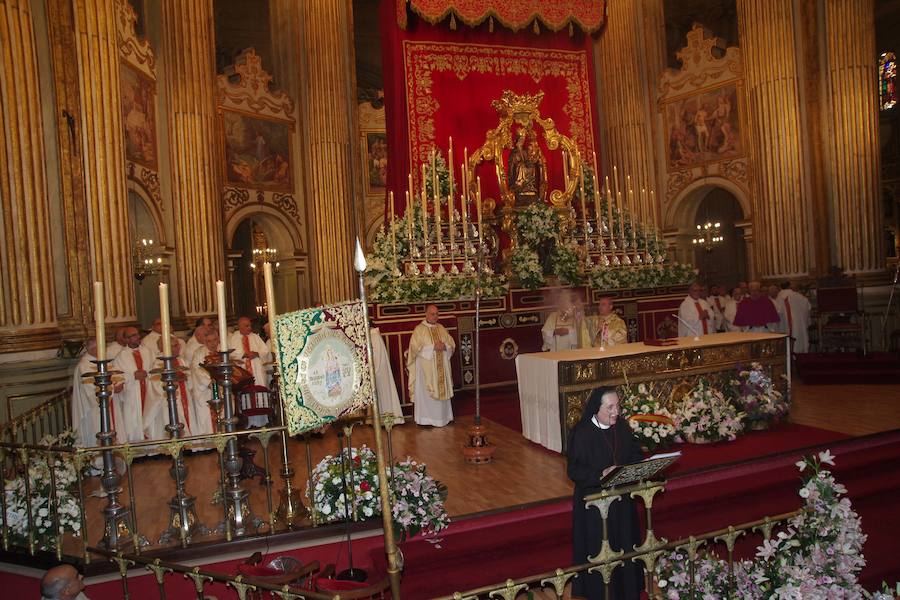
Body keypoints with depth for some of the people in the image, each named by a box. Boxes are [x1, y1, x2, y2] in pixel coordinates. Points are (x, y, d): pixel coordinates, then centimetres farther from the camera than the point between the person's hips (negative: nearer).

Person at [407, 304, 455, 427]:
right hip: (426, 368, -5)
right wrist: (433, 347, -20)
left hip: (441, 368, 5)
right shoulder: (419, 329, -6)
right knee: (426, 393, -2)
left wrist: (444, 346, -13)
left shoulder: (442, 328, 10)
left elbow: (452, 345, 9)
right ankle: (426, 419, 6)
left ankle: (442, 417, 19)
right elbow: (416, 348, -14)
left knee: (442, 390, 9)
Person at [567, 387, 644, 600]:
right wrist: (602, 474, -29)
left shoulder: (622, 427, 0)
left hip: (622, 501, 5)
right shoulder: (582, 433, -17)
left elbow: (635, 455, 11)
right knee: (600, 552, 5)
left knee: (624, 548, 16)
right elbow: (573, 470, -17)